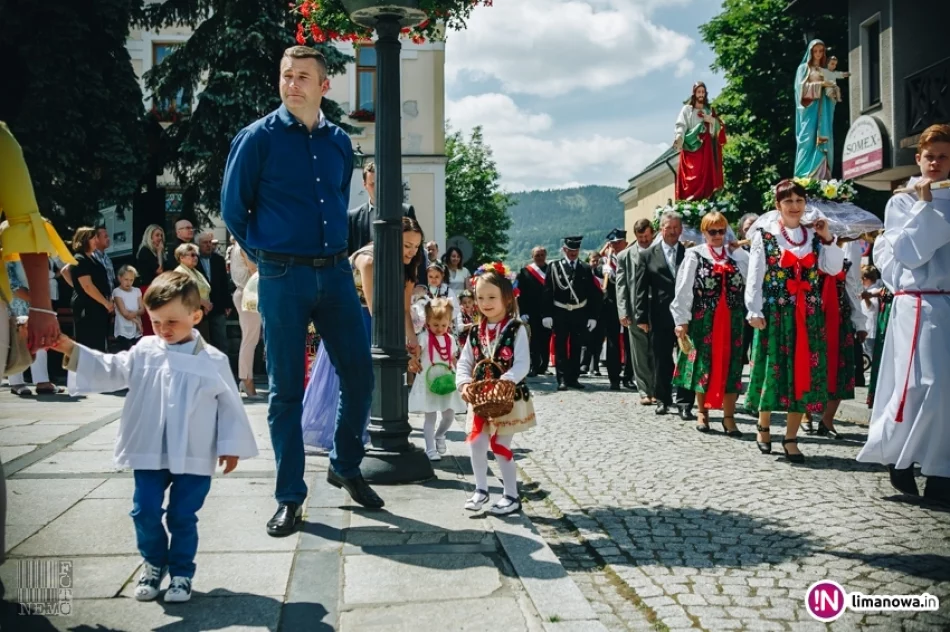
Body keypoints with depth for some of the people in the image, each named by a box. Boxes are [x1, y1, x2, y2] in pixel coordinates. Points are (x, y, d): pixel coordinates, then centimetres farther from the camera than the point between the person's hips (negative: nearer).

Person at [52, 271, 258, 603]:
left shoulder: (213, 360, -4)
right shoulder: (144, 351, 3)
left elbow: (230, 404, -2)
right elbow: (109, 369, 2)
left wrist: (231, 445, -3)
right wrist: (71, 350, -10)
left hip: (194, 456, -2)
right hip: (149, 453, 3)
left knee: (182, 516, 5)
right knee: (145, 512, 6)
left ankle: (182, 572, 22)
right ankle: (153, 562, 30)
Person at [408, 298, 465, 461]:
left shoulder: (451, 339, 7)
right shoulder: (424, 338, -8)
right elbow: (414, 357, -15)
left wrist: (458, 374, 4)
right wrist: (415, 364, -34)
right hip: (428, 383, -5)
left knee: (449, 415, 9)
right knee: (430, 416, -1)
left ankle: (439, 436, 38)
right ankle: (430, 449, 8)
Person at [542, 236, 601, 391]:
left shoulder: (586, 269, 4)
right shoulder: (554, 267, -1)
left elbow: (593, 295, 4)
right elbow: (547, 292, -4)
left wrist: (592, 316, -1)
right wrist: (546, 314, -10)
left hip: (580, 314, 2)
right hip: (560, 313, -2)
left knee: (576, 347, 8)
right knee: (561, 347, 1)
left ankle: (573, 378, 17)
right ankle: (562, 379, 4)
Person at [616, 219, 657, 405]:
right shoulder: (625, 256, 6)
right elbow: (621, 286, 3)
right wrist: (623, 312, -6)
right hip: (636, 311, 0)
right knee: (639, 354, 3)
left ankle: (656, 390, 12)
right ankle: (644, 392, 8)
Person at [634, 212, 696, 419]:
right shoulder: (648, 255, 5)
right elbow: (641, 289, 2)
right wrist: (641, 316, -4)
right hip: (660, 317, 1)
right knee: (661, 361, 9)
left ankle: (684, 404, 4)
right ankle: (663, 400, 22)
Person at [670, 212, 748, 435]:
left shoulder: (738, 256, 9)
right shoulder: (694, 256, 1)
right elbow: (684, 290, -3)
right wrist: (682, 320, -7)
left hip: (732, 320, 2)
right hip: (703, 319, -2)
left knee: (730, 365, 1)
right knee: (704, 363, 5)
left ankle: (728, 416, 7)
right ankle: (702, 411, 18)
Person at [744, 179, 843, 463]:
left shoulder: (813, 235, 11)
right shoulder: (764, 234, 0)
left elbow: (834, 269, 3)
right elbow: (754, 276, -5)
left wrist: (827, 238, -4)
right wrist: (754, 311, -12)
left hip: (808, 315, 3)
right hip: (775, 312, -3)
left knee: (802, 371, 1)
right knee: (772, 368, 2)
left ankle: (791, 438, 8)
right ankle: (764, 427, 23)